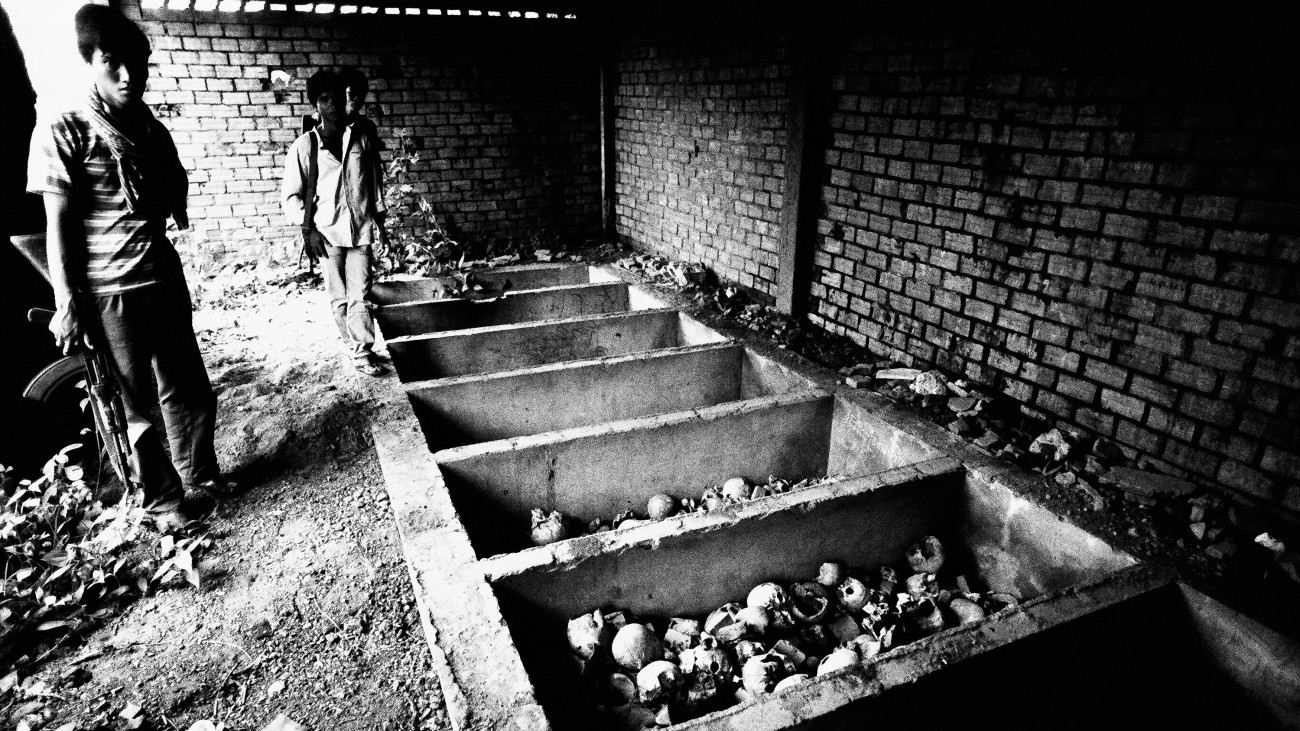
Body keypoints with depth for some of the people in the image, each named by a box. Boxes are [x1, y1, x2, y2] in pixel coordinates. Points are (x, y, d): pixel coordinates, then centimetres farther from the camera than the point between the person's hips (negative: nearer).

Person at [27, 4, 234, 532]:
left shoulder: (154, 131, 9)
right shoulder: (64, 134, -7)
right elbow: (58, 225, -8)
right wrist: (67, 304, -10)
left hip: (165, 282, 5)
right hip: (109, 295, -5)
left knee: (189, 389, 11)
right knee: (135, 403, 6)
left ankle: (201, 476, 30)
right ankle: (163, 499, 20)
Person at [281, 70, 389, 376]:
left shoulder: (360, 139, 6)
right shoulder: (305, 145, 0)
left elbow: (375, 181, 14)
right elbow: (290, 195, 1)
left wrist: (379, 219, 10)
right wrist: (307, 229, -7)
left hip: (361, 229, 0)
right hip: (326, 232, 0)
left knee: (360, 295, -6)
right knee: (339, 297, 6)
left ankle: (363, 353, -2)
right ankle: (353, 346, 19)